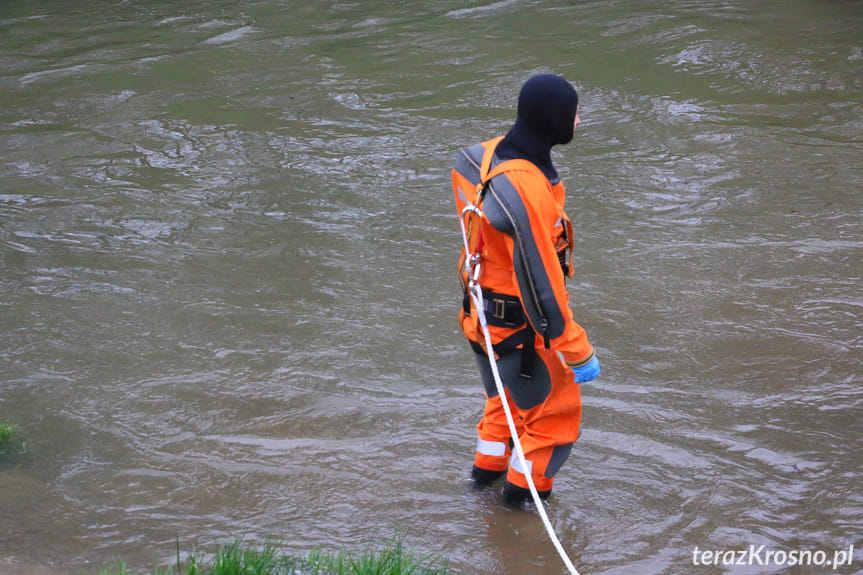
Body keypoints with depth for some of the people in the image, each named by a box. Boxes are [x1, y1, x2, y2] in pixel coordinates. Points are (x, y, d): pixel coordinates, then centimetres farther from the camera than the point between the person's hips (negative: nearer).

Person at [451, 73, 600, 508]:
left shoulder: (485, 155, -8)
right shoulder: (527, 194, -36)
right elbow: (541, 285, -30)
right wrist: (577, 353, -21)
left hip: (480, 312, 8)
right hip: (520, 329, -8)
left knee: (504, 394, 32)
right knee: (555, 408, 17)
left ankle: (488, 466, 51)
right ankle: (524, 488, 35)